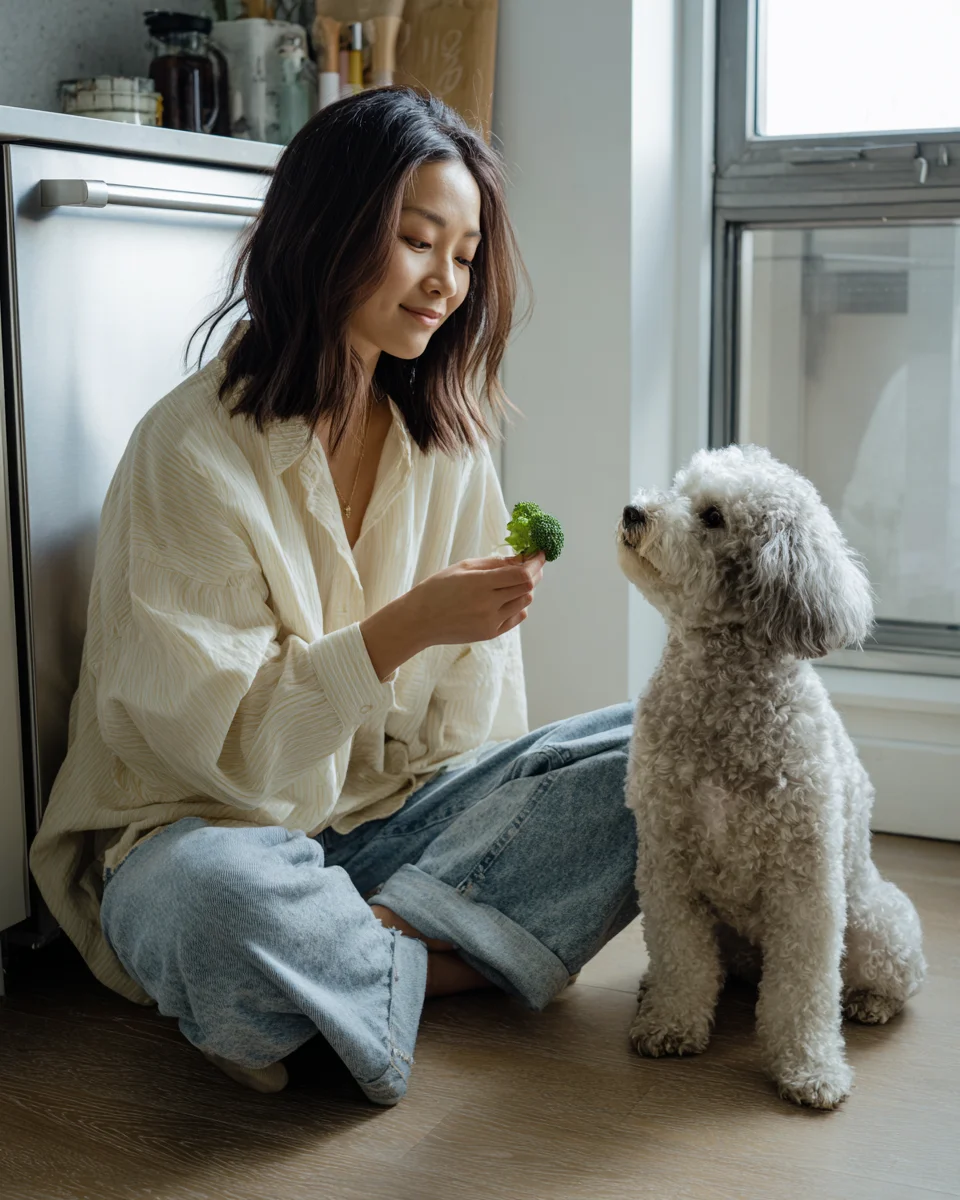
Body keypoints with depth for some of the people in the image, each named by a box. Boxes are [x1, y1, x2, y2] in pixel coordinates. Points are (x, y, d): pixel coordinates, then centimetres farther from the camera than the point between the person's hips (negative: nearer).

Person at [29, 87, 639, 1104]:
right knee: (224, 898, -41)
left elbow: (470, 719, 7)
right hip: (212, 825, -5)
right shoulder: (193, 447, -13)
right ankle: (450, 957, -12)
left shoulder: (448, 440, 6)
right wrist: (402, 628, -28)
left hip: (397, 817, 6)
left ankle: (357, 953, -18)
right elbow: (221, 738, -17)